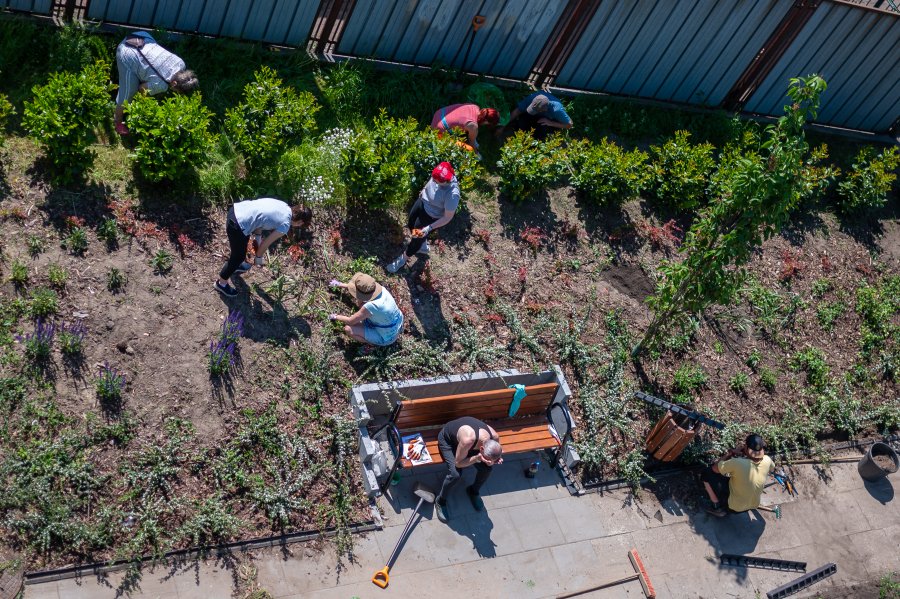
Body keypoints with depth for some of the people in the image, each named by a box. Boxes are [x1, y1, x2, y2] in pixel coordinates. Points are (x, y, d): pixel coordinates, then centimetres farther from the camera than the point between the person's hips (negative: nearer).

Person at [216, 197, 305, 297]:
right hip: (237, 225, -8)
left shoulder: (283, 205, 9)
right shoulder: (285, 225, -10)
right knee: (239, 257, 16)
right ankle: (221, 283, 37)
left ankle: (235, 266, 62)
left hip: (236, 209, 9)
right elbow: (266, 243, -2)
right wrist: (259, 257, 15)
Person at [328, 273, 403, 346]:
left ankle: (376, 343, 2)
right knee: (360, 302, 8)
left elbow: (350, 321, -20)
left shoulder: (370, 307, -36)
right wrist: (341, 285, 16)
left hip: (386, 337, -7)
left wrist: (336, 317, -1)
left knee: (348, 329, -12)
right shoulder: (382, 289, -17)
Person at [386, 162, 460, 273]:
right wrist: (424, 189, 16)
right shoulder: (443, 175, -25)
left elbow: (448, 217, -28)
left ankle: (403, 259, 47)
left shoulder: (452, 195, -42)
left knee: (417, 237, 16)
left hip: (432, 217, -7)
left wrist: (429, 228, -27)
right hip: (422, 201, 7)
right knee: (411, 225, 29)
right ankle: (423, 247, 59)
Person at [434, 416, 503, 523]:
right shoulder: (468, 439, -46)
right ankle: (440, 501, 3)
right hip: (447, 439, -5)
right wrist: (477, 458, -44)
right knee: (455, 474, -24)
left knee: (487, 468, -10)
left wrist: (495, 461, -28)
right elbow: (458, 463, -30)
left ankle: (474, 491, 21)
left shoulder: (494, 437, -28)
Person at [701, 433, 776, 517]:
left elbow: (715, 468, -16)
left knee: (706, 474, 0)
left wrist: (730, 453, -8)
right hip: (754, 505, 5)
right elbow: (772, 468, 9)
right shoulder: (767, 461, -19)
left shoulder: (738, 463, -33)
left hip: (733, 506, -5)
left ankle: (718, 508, 10)